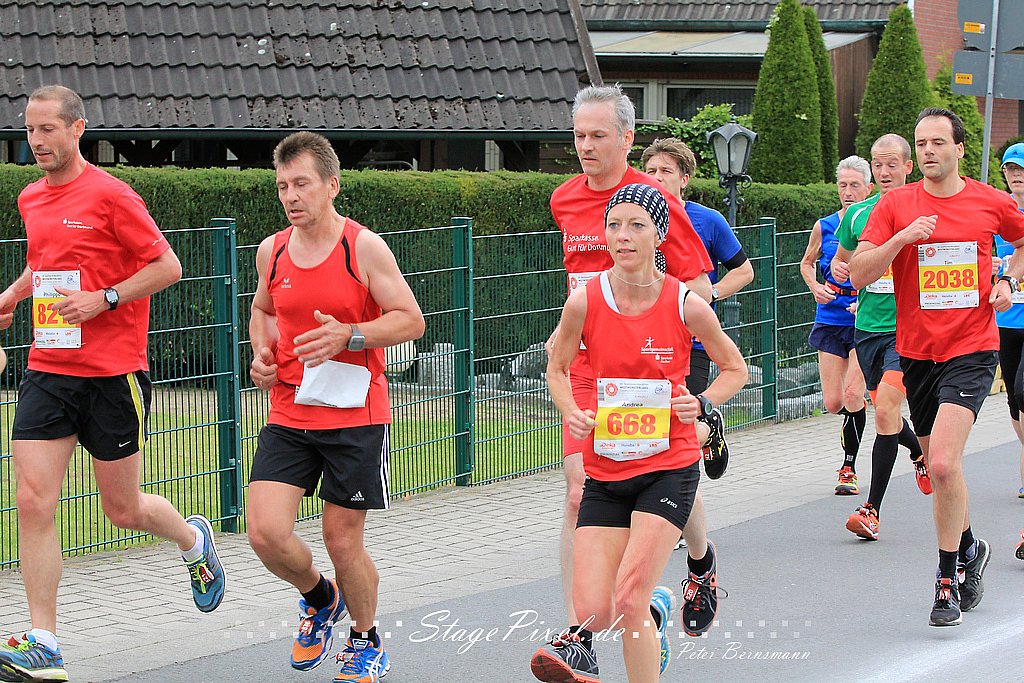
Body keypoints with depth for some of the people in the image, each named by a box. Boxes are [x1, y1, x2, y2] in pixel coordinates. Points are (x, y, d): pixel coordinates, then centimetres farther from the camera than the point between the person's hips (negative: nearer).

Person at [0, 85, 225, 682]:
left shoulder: (110, 195, -10)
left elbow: (168, 267, -8)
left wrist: (103, 299, -17)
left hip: (113, 373, -5)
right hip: (48, 371, 5)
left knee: (124, 509, 6)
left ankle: (195, 540, 40)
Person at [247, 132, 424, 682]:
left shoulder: (364, 248, -8)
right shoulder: (272, 251, 6)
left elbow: (411, 320, -8)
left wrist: (348, 336, -22)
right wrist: (263, 354, 5)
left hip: (355, 415, -4)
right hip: (288, 415, 4)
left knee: (343, 540, 2)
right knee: (265, 533, -11)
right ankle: (320, 600, 22)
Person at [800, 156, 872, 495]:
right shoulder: (824, 226, 3)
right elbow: (807, 262, 20)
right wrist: (815, 286, 0)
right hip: (831, 320, 3)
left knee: (852, 395, -13)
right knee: (833, 402, 0)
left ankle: (849, 468, 3)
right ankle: (858, 412, 36)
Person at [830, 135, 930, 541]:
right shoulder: (857, 214, 8)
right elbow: (842, 260, 20)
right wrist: (838, 269, -2)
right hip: (867, 327, 5)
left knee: (885, 409, -17)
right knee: (885, 412, 14)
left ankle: (872, 508, -13)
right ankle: (920, 453, 48)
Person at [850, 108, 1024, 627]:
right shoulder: (896, 205, 0)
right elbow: (859, 274, -7)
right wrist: (902, 237, -20)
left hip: (972, 350, -3)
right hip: (917, 352, 3)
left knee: (943, 464, -19)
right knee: (939, 469, 14)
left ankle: (948, 578, -6)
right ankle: (968, 549, 40)